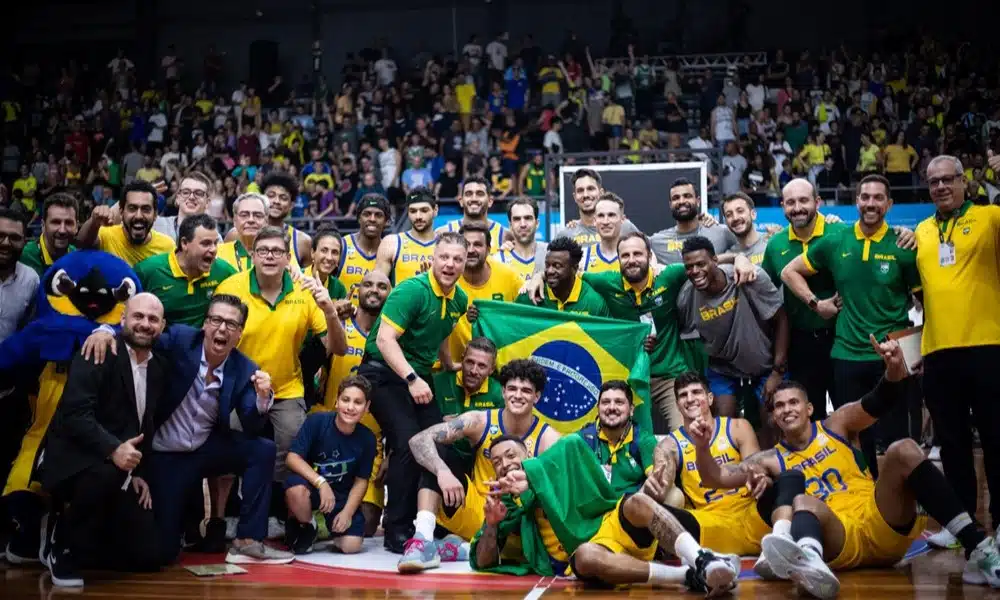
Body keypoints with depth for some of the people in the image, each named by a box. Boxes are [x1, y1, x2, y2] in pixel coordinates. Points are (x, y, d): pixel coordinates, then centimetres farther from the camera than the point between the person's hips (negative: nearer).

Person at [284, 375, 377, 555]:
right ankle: (304, 528, -4)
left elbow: (361, 480, -1)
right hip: (312, 485, -2)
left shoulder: (367, 438, -10)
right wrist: (321, 483, -30)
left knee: (351, 546, -15)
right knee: (296, 488, -38)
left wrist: (347, 512, -12)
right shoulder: (316, 421, -18)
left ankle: (333, 524, 22)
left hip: (342, 496, 2)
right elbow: (292, 458, -20)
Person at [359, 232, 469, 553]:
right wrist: (411, 379, -35)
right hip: (385, 373, -8)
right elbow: (385, 339, -26)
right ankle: (396, 530, -9)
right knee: (408, 445, -20)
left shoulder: (460, 300, 4)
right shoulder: (412, 290, -19)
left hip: (420, 375, 8)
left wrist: (449, 366, 33)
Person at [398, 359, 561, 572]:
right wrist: (442, 471, -35)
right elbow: (419, 440, -16)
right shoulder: (480, 421, -7)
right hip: (474, 513, 2)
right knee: (435, 452, -13)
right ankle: (424, 541, -26)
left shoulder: (548, 439, -10)